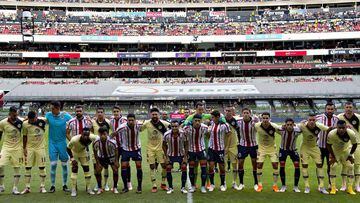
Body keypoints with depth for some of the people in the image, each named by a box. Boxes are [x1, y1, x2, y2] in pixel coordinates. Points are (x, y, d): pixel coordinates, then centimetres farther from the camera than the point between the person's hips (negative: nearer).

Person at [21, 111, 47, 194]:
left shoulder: (42, 121, -9)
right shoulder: (25, 124, -7)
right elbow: (24, 136, 3)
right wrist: (24, 148, 2)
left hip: (40, 147, 0)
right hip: (29, 148, 1)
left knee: (42, 167, 3)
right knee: (27, 167, 3)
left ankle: (42, 187, 13)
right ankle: (27, 187, 12)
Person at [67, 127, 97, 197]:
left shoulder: (91, 138, -34)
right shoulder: (74, 139, -40)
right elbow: (68, 148, -22)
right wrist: (72, 158, -26)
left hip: (83, 152, 3)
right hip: (74, 152, -3)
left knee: (86, 169, 2)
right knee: (74, 169, -11)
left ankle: (88, 188, 13)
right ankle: (74, 189, 0)